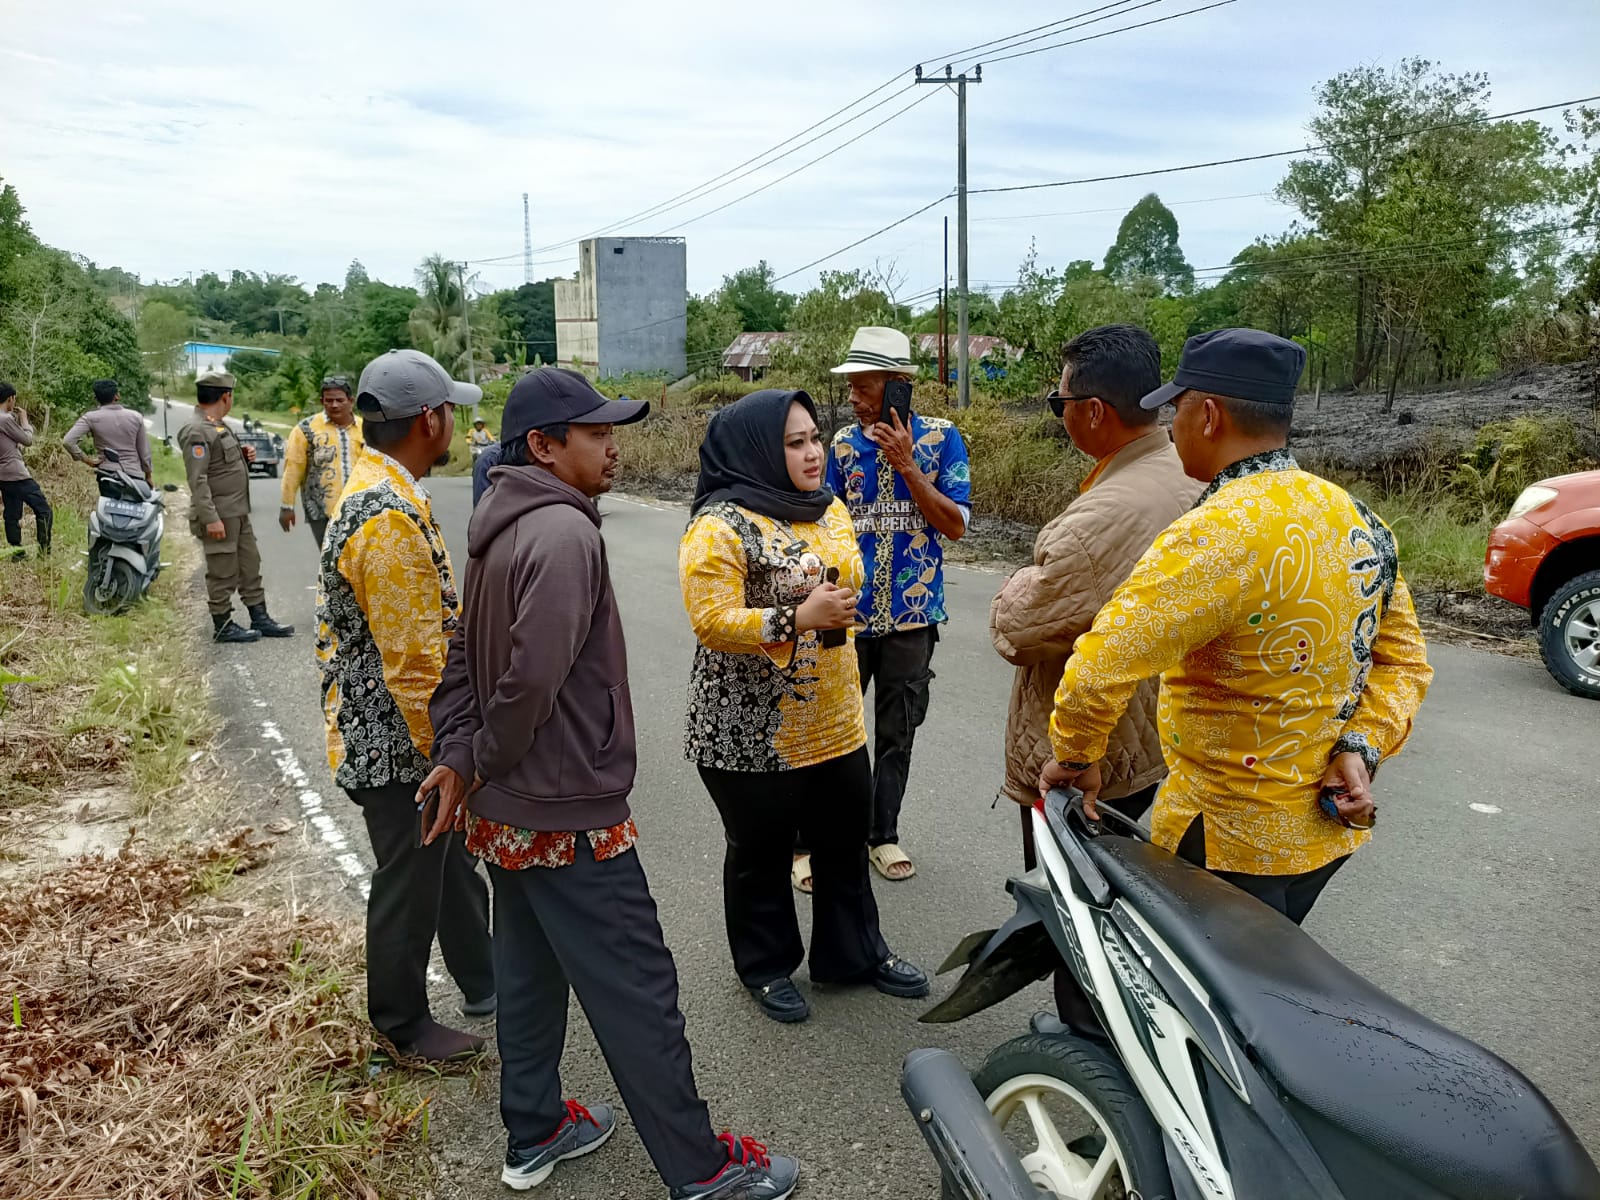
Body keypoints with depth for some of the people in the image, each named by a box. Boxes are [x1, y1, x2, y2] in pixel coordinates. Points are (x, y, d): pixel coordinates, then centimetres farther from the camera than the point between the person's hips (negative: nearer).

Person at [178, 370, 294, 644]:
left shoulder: (220, 425, 14)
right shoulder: (197, 432, -17)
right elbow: (197, 480, -22)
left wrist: (243, 455, 6)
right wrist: (211, 518, -26)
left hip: (239, 512, 10)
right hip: (219, 516, -10)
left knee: (250, 566, 14)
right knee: (222, 573, 0)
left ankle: (260, 619, 22)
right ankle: (223, 626, 10)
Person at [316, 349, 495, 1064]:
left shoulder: (371, 491, 6)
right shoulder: (391, 521, -29)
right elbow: (414, 667, -28)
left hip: (407, 737, 10)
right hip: (400, 749, -10)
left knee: (454, 863, 24)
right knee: (409, 884, 9)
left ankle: (483, 980, 42)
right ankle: (404, 1025, 30)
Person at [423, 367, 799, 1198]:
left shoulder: (501, 526, 7)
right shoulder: (565, 533, -22)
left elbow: (464, 653, 9)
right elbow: (534, 677, -29)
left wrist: (459, 753, 2)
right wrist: (480, 762, -13)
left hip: (503, 812, 9)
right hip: (569, 816, -9)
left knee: (529, 975, 21)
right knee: (638, 994, 3)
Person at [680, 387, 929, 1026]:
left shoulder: (829, 508, 7)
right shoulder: (720, 526, -18)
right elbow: (711, 620, -24)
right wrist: (799, 618, -27)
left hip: (833, 724, 7)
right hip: (751, 734, -7)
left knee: (845, 840, 18)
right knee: (762, 851, 11)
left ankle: (854, 950, 37)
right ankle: (766, 966, 31)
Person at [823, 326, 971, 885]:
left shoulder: (941, 439, -4)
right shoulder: (844, 444, 1)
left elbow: (955, 525, -10)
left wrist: (906, 465, -19)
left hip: (912, 612, 0)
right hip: (849, 611, 1)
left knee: (897, 731, 12)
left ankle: (883, 833, 27)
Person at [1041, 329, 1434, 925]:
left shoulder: (1220, 534, -26)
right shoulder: (1358, 519, 3)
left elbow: (1100, 668, -32)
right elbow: (1405, 662, 8)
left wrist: (1076, 757, -15)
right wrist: (1360, 747, -3)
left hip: (1231, 840, -8)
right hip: (1324, 829, 8)